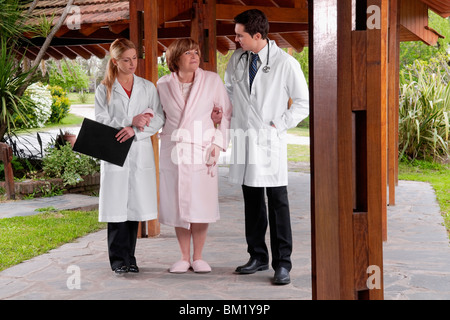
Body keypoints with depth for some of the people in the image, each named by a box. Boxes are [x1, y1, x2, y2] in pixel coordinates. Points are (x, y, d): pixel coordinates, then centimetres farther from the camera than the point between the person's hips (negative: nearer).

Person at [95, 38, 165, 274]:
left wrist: (135, 130, -14)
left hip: (140, 153, 2)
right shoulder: (104, 90, 5)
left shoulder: (148, 87, 10)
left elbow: (158, 119, 2)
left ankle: (129, 258, 14)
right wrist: (131, 120, -12)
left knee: (135, 206, 4)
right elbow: (100, 122, -3)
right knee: (117, 207, -3)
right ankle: (119, 259, 6)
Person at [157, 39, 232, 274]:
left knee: (201, 205, -4)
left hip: (202, 150, -1)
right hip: (173, 151, 1)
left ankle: (198, 257, 11)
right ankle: (184, 257, 15)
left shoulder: (212, 80, 2)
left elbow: (226, 113, 6)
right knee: (177, 205, 2)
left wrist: (218, 143, -2)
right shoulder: (163, 85, 6)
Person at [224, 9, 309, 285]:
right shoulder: (237, 60, 7)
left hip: (271, 140, -5)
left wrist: (278, 125, -8)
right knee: (252, 200, 11)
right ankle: (258, 257, 22)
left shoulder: (286, 63, -8)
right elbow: (228, 91, 24)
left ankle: (282, 264, 3)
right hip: (244, 138, 5)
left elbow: (303, 103, -2)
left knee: (278, 202, -3)